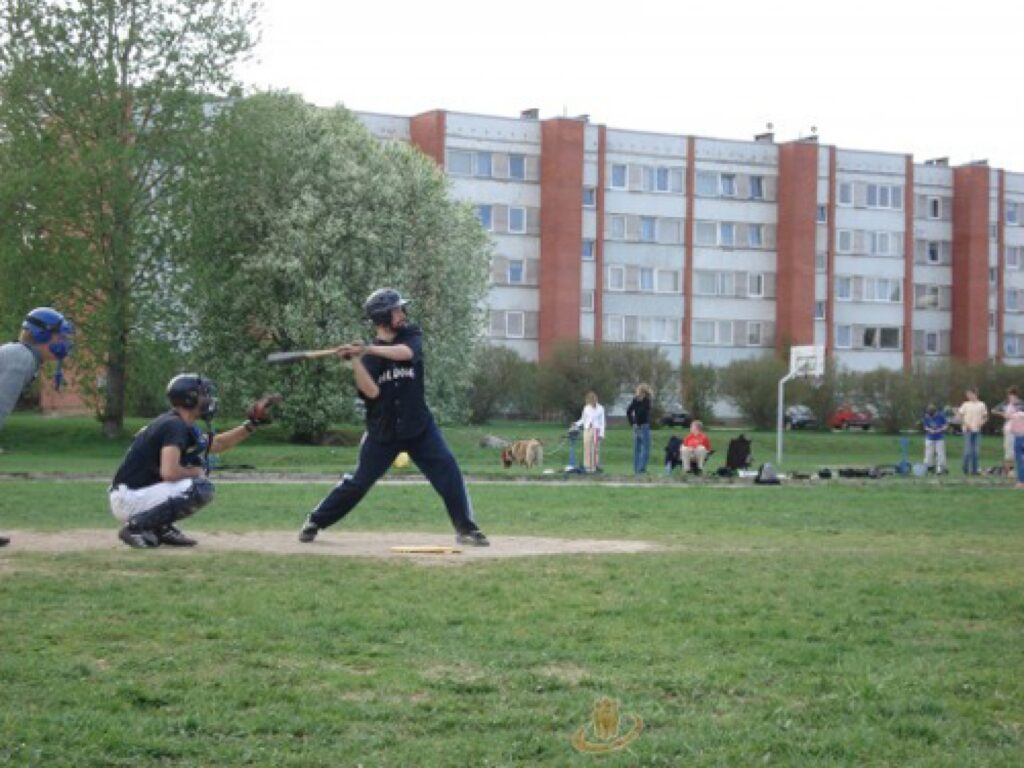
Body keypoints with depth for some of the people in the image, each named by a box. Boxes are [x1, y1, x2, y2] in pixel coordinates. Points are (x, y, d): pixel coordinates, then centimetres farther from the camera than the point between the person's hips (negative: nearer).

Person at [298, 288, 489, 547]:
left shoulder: (411, 335, 0)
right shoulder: (368, 355, -2)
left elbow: (405, 352, -25)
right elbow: (371, 392, -18)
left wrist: (368, 349, -34)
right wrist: (355, 359, -28)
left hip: (419, 427, 1)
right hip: (383, 431, -1)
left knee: (449, 471, -13)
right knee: (358, 482, 3)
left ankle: (466, 529, -5)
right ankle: (314, 522, 19)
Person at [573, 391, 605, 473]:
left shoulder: (600, 408, 1)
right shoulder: (586, 408, 6)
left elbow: (602, 422, 2)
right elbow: (583, 419, 13)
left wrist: (601, 433, -4)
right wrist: (577, 424, -5)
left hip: (596, 430, -2)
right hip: (587, 430, 2)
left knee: (596, 449, -4)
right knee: (587, 448, -4)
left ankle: (597, 466, -1)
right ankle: (588, 466, -3)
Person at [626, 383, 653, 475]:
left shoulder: (636, 400, 8)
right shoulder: (646, 400, -11)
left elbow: (628, 411, 6)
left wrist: (632, 423, 8)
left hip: (636, 427, 7)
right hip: (644, 426, -7)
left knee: (637, 449, 11)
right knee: (645, 449, -3)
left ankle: (636, 469, 13)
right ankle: (641, 469, -11)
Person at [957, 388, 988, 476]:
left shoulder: (981, 405, 6)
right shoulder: (965, 405, 2)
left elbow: (985, 417, 12)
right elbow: (960, 416, 3)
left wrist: (981, 423, -5)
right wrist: (965, 424, -9)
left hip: (977, 430, 2)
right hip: (968, 431, -2)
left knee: (976, 451, 2)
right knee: (968, 450, -5)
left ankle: (974, 470, 9)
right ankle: (966, 469, 5)